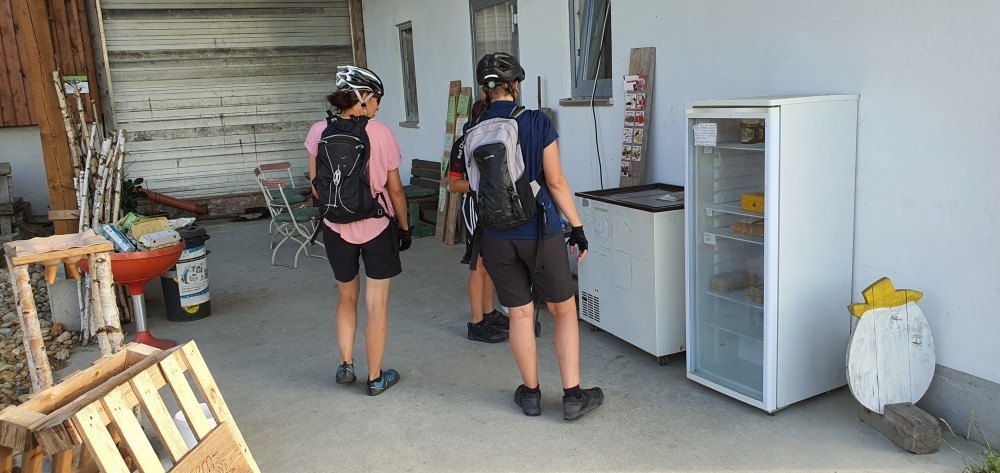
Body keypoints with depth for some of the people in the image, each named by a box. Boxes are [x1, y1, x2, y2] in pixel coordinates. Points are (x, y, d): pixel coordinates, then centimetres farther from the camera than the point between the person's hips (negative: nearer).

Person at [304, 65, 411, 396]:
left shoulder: (319, 132, -4)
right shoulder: (380, 133, -12)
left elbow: (316, 186, 4)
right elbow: (395, 189, -6)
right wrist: (404, 226, 7)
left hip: (336, 228, 3)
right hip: (377, 227, -3)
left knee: (347, 297, 23)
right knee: (377, 304, 9)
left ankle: (345, 366, 25)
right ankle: (376, 378, 18)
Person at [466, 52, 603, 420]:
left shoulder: (473, 133, 0)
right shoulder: (537, 123, -8)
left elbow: (476, 184, 4)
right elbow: (555, 181, -9)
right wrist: (577, 226, -2)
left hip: (496, 238, 3)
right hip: (540, 232, -3)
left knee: (520, 314, 13)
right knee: (564, 310, 11)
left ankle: (531, 394, 25)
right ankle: (573, 396, 13)